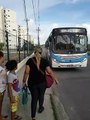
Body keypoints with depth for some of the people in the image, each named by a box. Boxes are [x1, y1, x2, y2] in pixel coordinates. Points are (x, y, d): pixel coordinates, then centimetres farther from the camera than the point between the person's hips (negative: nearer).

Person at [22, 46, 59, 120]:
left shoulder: (30, 60, -7)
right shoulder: (44, 61, -7)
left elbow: (26, 72, -11)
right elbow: (50, 72, -7)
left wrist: (24, 81, -1)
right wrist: (56, 80, 4)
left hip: (32, 83, 0)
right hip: (42, 83, 0)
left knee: (34, 98, 10)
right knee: (41, 96, 24)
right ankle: (40, 108, 48)